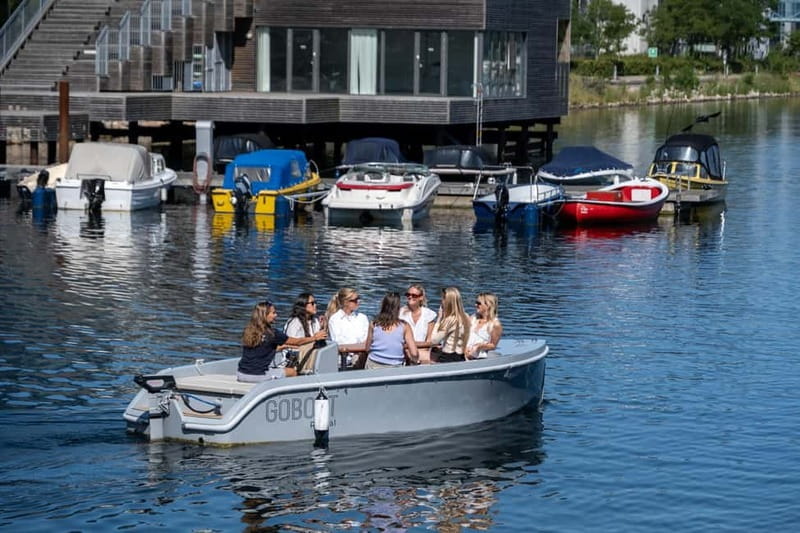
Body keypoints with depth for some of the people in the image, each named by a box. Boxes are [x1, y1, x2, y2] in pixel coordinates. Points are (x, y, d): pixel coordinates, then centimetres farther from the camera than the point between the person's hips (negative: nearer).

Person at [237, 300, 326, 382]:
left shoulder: (247, 331, 6)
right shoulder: (272, 334, -11)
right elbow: (297, 342, 2)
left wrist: (282, 347, 32)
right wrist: (314, 337, 17)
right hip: (257, 376, -7)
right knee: (292, 372, 13)